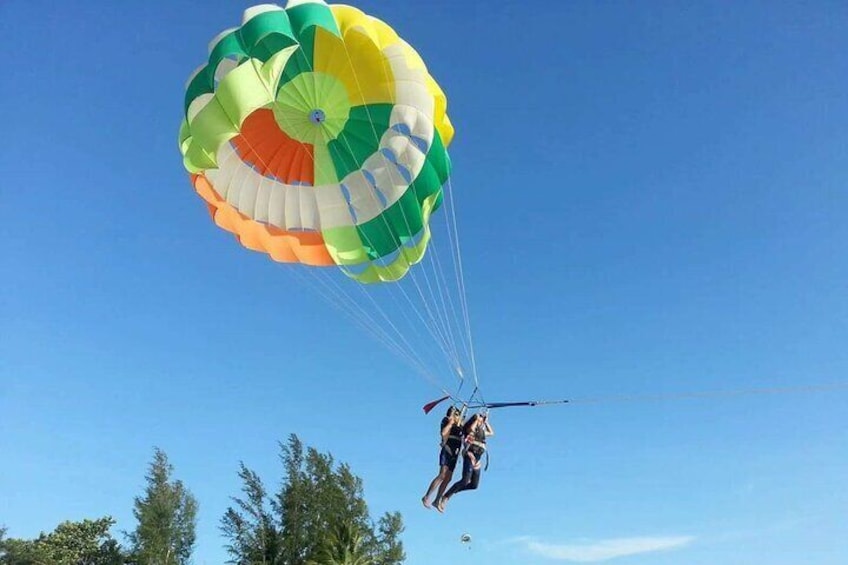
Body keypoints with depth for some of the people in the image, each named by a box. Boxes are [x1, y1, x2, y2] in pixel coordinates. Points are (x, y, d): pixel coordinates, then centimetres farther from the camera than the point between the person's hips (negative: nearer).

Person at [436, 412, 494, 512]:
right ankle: (443, 498, -15)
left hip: (477, 460, 8)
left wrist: (486, 422, 30)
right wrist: (477, 419, -9)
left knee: (474, 485, 1)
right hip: (470, 456, -8)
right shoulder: (470, 429, 2)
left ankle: (451, 492, 13)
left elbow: (492, 433, 40)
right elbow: (471, 428, -23)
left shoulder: (482, 432, 23)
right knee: (465, 481, -21)